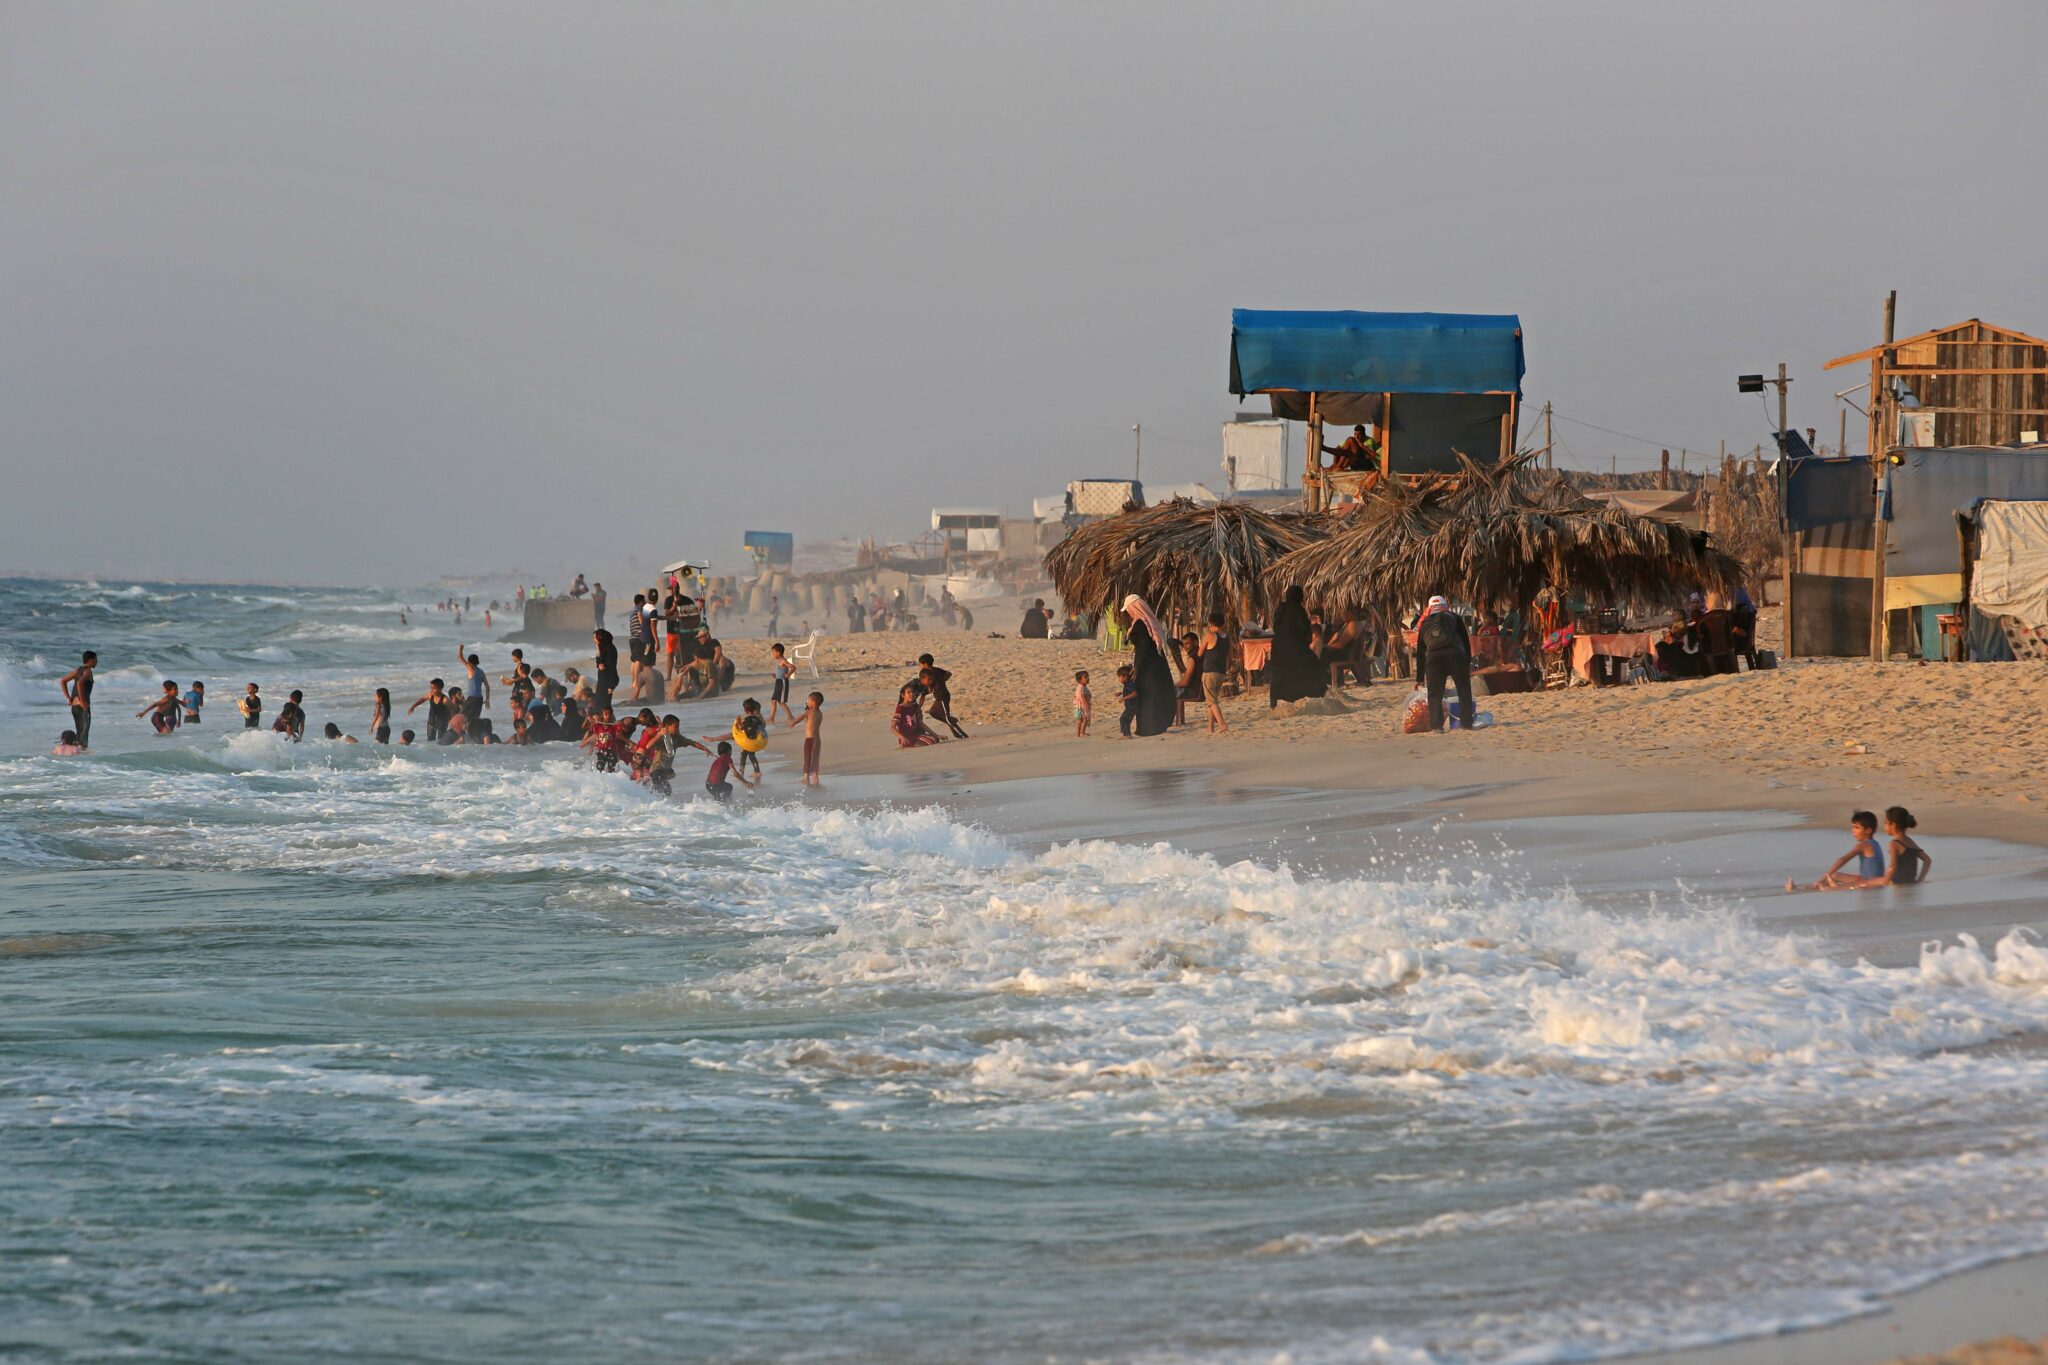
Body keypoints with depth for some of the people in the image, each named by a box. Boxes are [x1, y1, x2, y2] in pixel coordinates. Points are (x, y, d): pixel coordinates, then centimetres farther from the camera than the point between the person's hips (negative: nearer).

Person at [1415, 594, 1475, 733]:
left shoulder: (1424, 624, 26)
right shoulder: (1454, 618, 22)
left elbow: (1420, 652, 29)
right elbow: (1466, 641, 16)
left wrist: (1420, 678, 34)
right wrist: (1468, 663, 18)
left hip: (1433, 656, 1)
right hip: (1456, 654, -1)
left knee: (1435, 694, 7)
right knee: (1464, 691, 12)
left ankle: (1436, 726, -3)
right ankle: (1467, 723, 10)